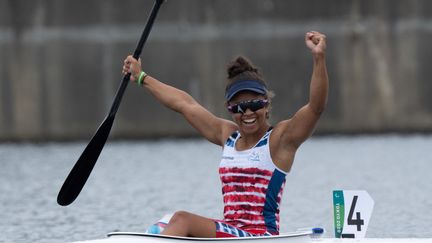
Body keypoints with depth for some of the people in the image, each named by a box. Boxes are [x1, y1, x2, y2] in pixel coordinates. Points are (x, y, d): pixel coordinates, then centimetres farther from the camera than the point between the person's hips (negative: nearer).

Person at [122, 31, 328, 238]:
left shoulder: (280, 139, -2)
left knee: (183, 220, -21)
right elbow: (184, 103, 26)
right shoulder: (228, 135, 17)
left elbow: (316, 107, -17)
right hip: (230, 233, 6)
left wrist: (319, 58, -29)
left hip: (263, 237, -6)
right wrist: (141, 77, 37)